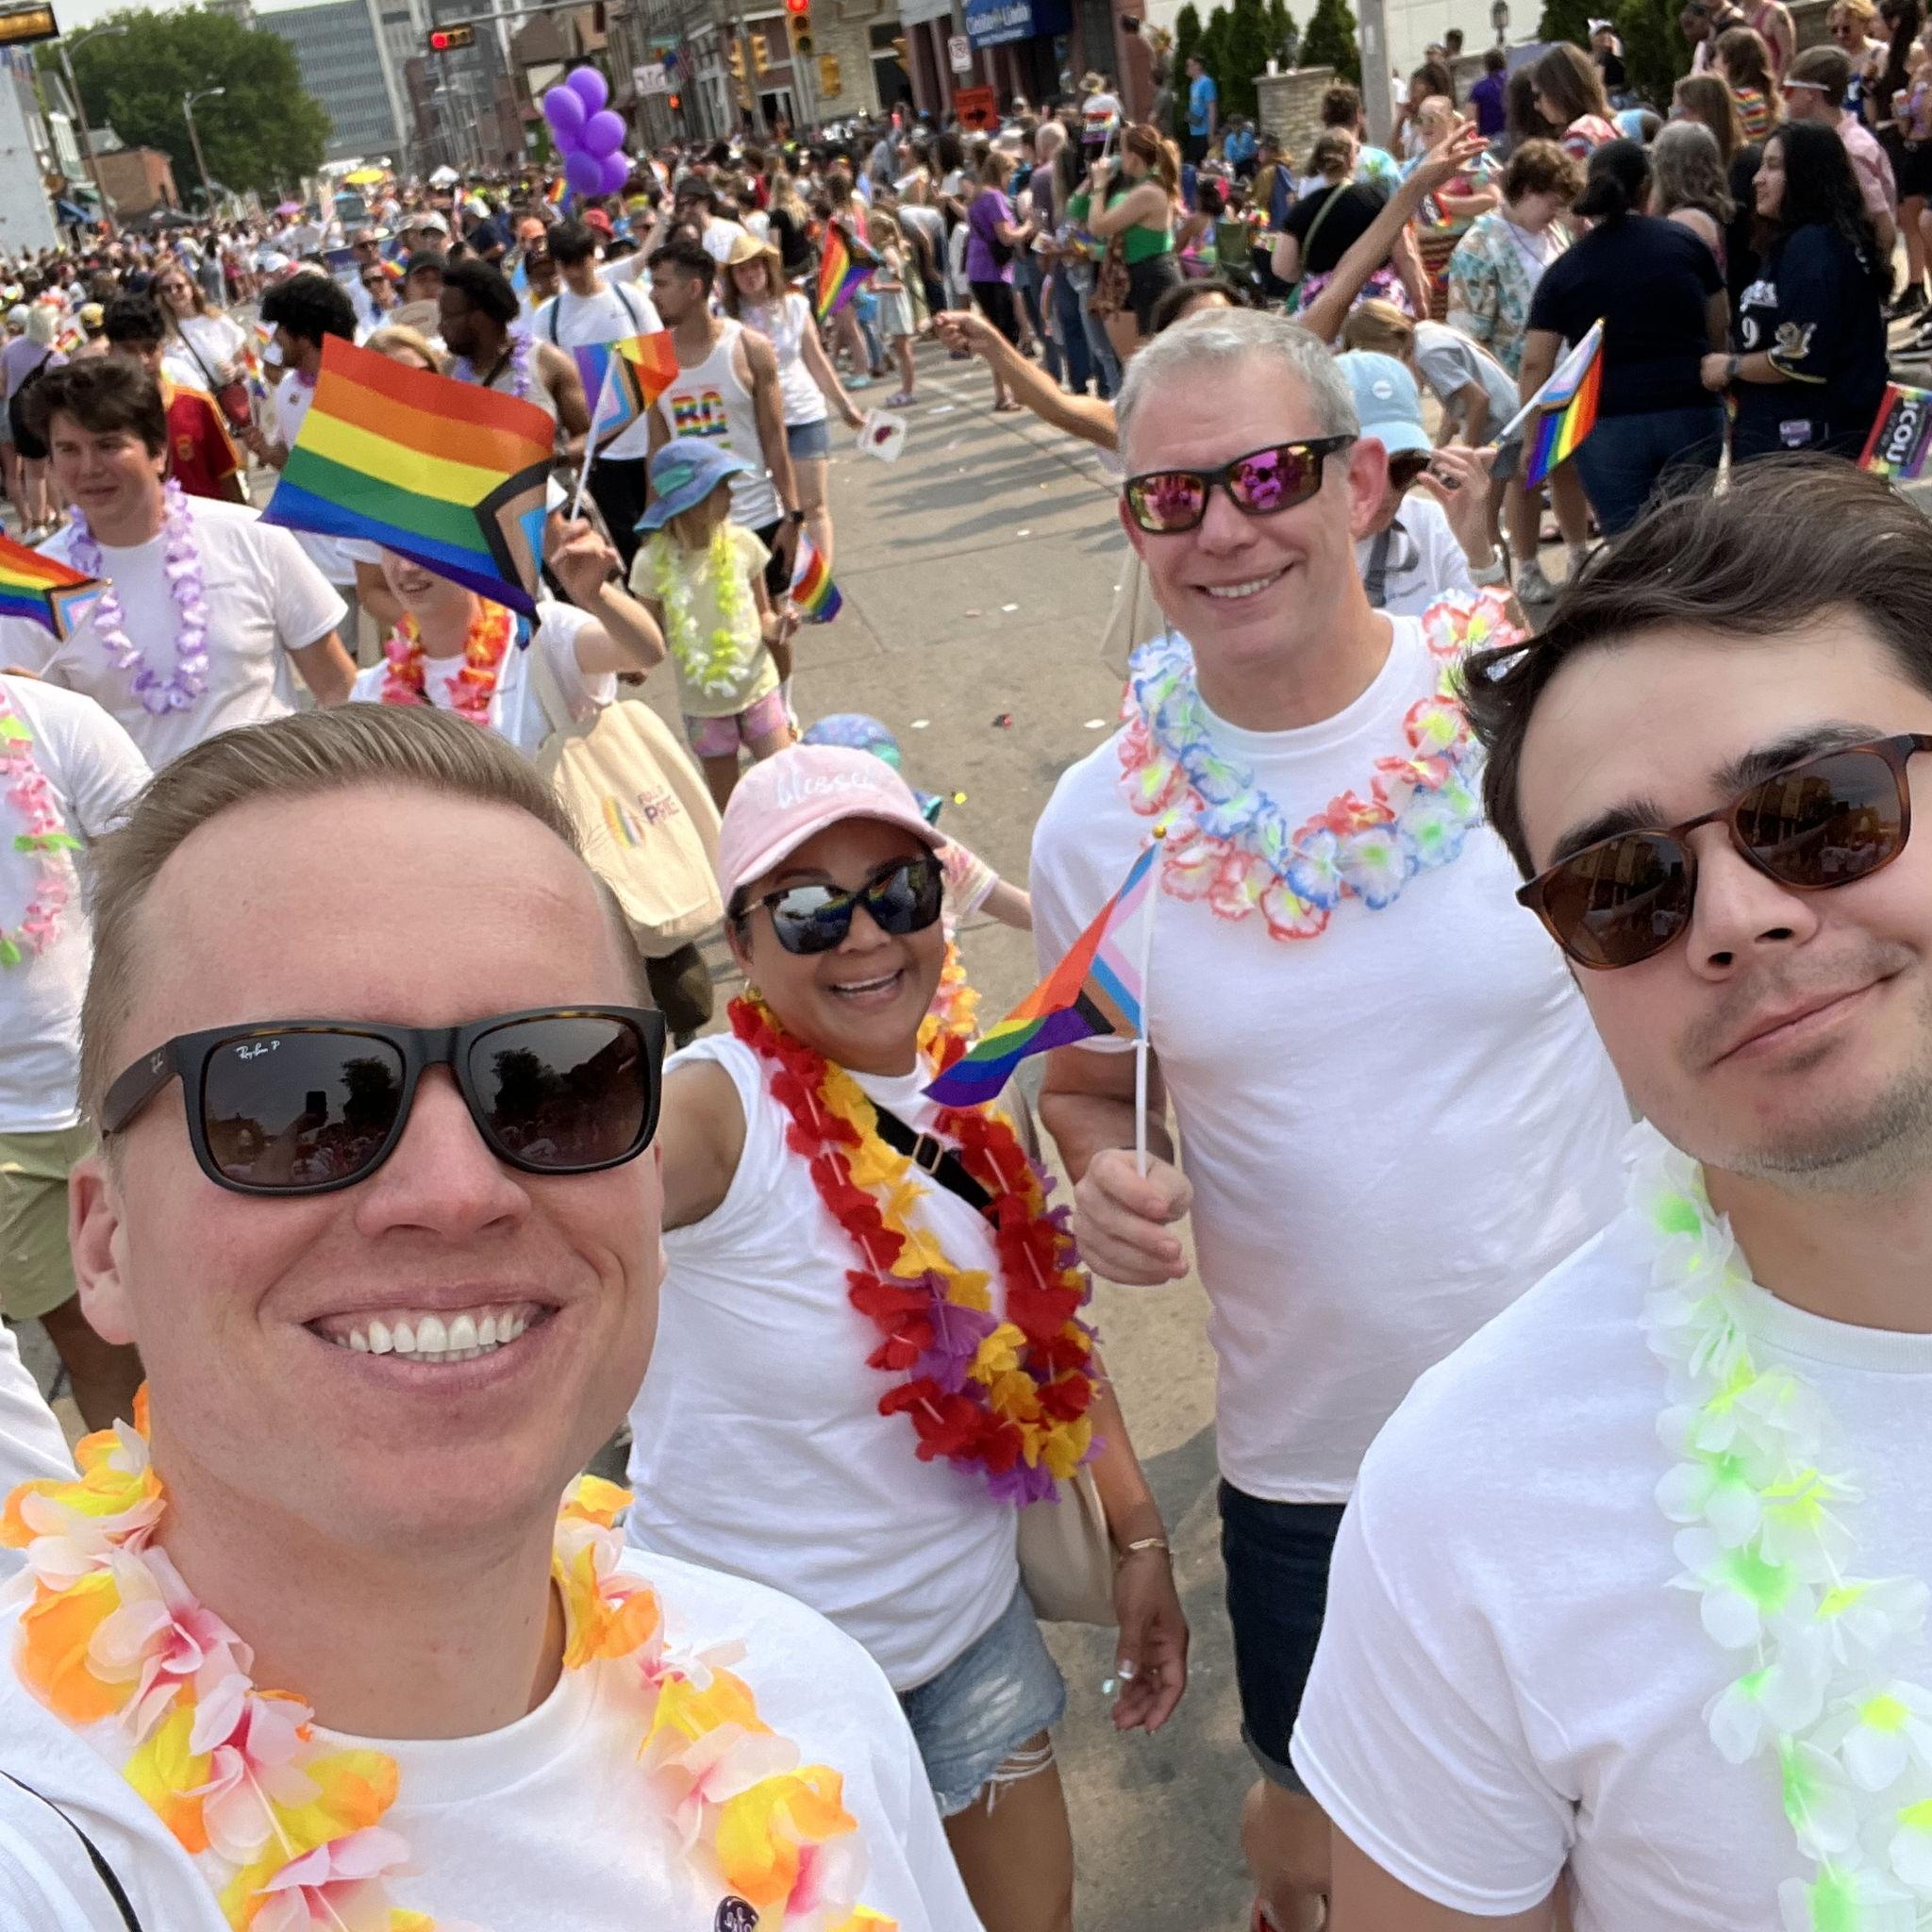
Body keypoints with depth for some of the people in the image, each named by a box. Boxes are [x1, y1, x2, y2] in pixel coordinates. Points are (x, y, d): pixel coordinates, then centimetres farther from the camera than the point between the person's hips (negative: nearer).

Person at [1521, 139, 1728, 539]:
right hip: (1694, 414, 2)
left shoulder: (1564, 270, 3)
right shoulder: (1685, 243, 6)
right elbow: (1720, 330, 14)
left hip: (1609, 426, -2)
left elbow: (1535, 364, -2)